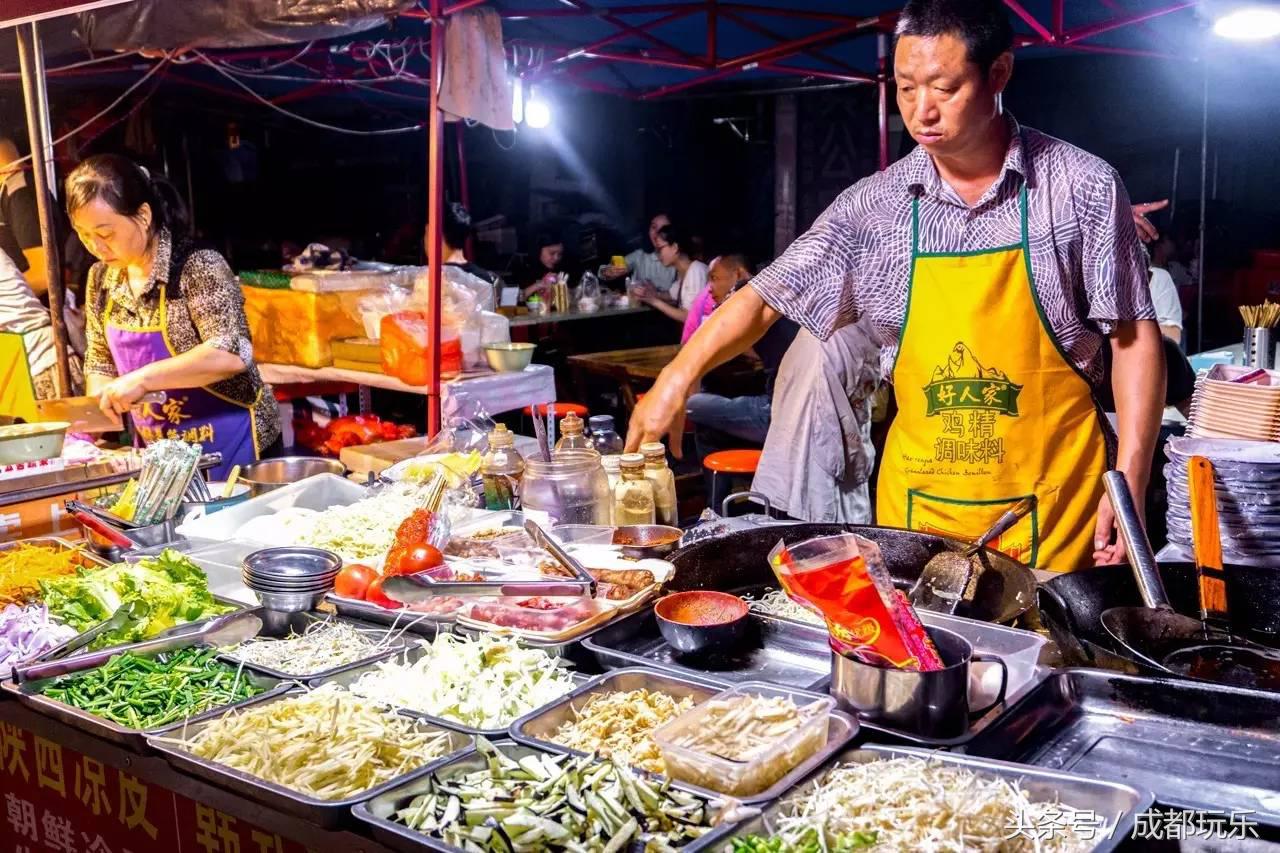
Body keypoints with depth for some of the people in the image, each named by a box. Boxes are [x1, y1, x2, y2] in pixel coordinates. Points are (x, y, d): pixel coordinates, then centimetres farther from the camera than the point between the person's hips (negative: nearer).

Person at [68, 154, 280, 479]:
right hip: (159, 451, 6)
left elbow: (231, 354, -28)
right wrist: (98, 406, -5)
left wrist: (143, 378, -29)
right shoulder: (102, 278, 3)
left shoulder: (198, 267, -18)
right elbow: (100, 361, 14)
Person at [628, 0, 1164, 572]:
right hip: (918, 504, 2)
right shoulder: (873, 206, -2)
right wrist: (678, 377, -14)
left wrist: (1130, 486, -9)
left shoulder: (1082, 186, -7)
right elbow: (765, 298, 1)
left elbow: (1133, 336, -3)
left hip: (1053, 504, -2)